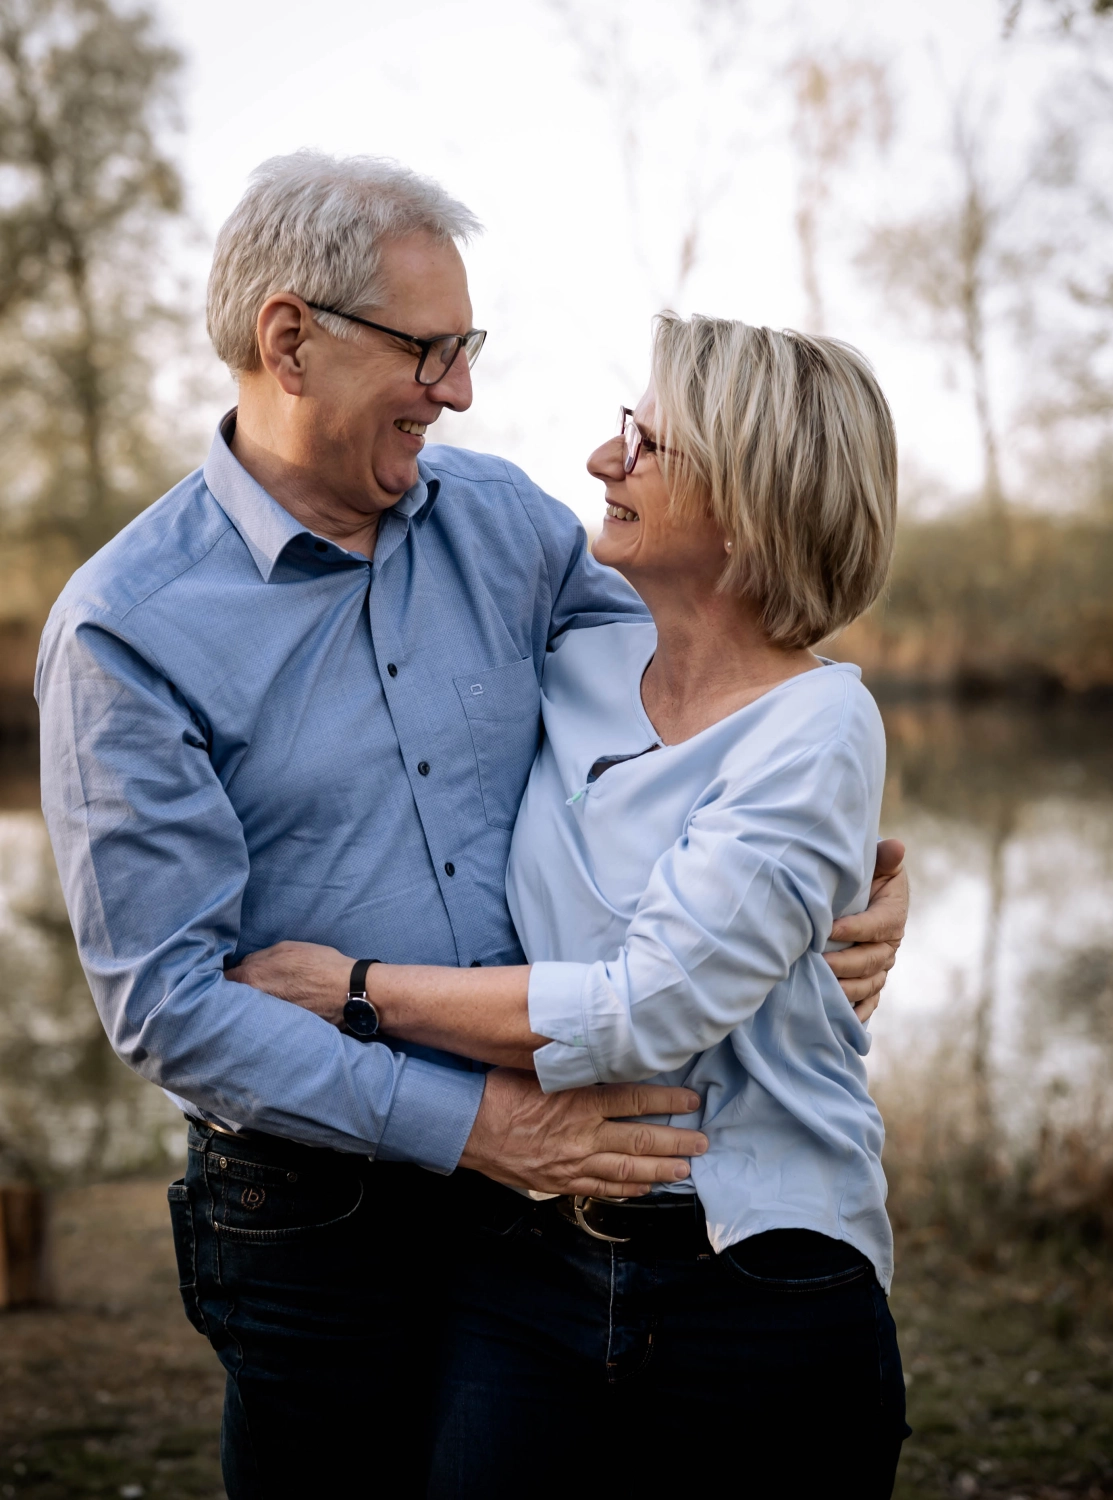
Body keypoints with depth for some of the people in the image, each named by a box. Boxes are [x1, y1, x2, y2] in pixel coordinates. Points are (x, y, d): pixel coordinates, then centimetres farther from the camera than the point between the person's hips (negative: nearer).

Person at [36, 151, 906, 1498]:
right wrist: (468, 1125, -21)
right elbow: (165, 999, -16)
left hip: (551, 1167, 5)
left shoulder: (501, 521, 3)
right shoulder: (123, 631, -12)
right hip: (322, 1220, -4)